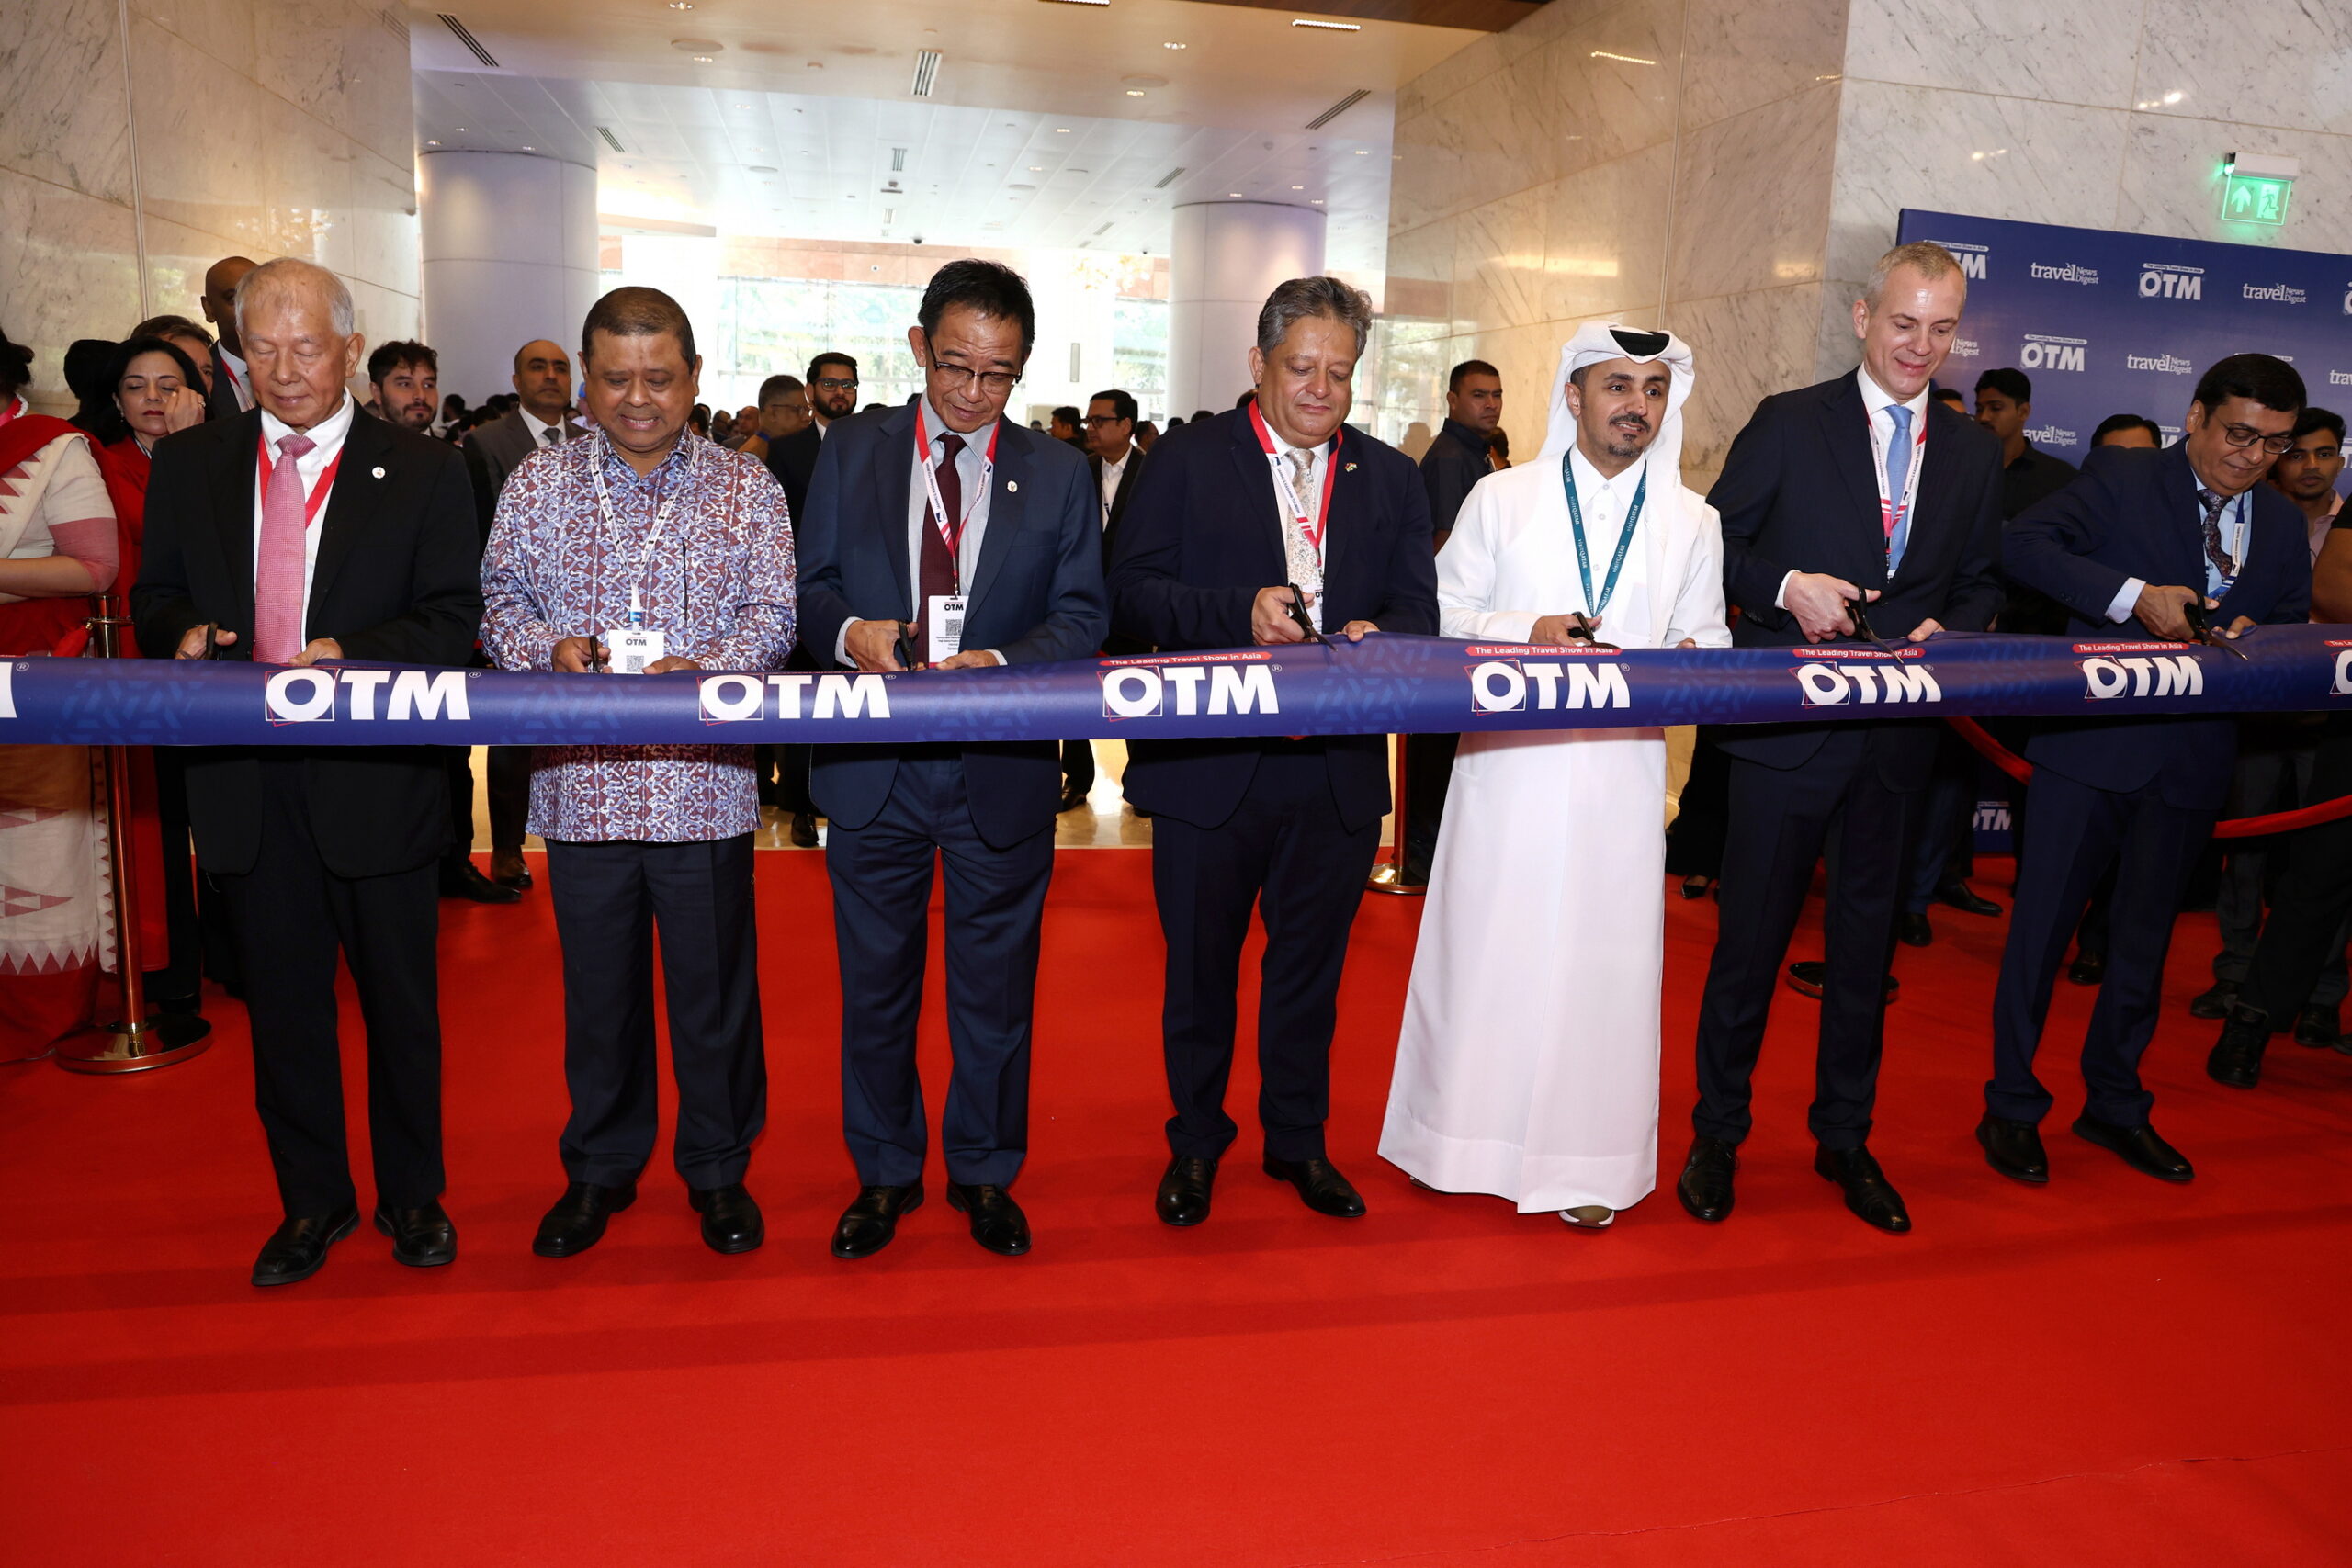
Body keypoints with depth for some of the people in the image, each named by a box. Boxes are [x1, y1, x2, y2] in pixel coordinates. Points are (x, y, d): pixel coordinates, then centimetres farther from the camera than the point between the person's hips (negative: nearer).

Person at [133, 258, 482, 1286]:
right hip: (245, 786, 3)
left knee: (400, 1001, 10)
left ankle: (413, 1196, 28)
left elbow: (452, 621, -5)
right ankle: (313, 1200, 31)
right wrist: (185, 632, -8)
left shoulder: (421, 471, 0)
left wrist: (349, 654, -21)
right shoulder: (187, 466, 9)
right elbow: (154, 597, 15)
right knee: (282, 1003, 13)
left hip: (376, 776, -3)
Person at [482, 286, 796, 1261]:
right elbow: (501, 602, 9)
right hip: (581, 784, 2)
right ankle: (599, 1169, 31)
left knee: (714, 986, 7)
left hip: (705, 785, -1)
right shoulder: (536, 485, 8)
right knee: (597, 987, 12)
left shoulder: (744, 488, 3)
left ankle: (718, 1168, 26)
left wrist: (700, 670, -19)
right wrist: (549, 649, -13)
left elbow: (771, 615, -1)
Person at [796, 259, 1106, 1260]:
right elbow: (812, 584, 6)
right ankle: (885, 1173, 31)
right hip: (873, 767, 1)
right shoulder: (851, 452, 6)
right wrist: (847, 631, -17)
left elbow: (1081, 614, -1)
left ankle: (985, 1174, 29)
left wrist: (1001, 663, -19)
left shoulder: (1057, 474, 4)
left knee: (997, 987, 10)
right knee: (875, 982, 12)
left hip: (1003, 773, 0)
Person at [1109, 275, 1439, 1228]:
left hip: (1340, 768, 3)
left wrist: (1373, 637, -18)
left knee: (1309, 967, 16)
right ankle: (1195, 1144, 30)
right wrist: (1240, 613, -23)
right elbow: (1133, 593, -8)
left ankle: (1297, 1139, 34)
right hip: (1209, 765, -2)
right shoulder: (1190, 459, 0)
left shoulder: (1392, 480, 10)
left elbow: (1418, 614, 5)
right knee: (1200, 968, 11)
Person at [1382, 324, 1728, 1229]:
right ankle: (1464, 1135, 22)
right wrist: (1526, 633, -14)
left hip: (1622, 775, 1)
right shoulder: (1501, 500, 4)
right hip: (1508, 763, -1)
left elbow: (1708, 636, 11)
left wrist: (1690, 658, -12)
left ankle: (1585, 1160, 18)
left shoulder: (1693, 523, 10)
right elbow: (1446, 614, 3)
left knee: (1605, 960, 4)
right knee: (1485, 947, 4)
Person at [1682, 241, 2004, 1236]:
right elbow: (1715, 546, -2)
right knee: (1752, 934, 4)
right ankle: (1717, 1134, 21)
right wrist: (1785, 585, -20)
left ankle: (1845, 1137, 30)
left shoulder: (1975, 454, 11)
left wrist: (1948, 627, -6)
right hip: (1786, 730, -4)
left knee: (1866, 939, 14)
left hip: (1898, 735, 4)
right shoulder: (1789, 424, -2)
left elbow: (1980, 583, 16)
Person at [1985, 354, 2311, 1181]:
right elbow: (2025, 544, -16)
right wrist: (2133, 596, -26)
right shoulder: (2121, 478, -3)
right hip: (2091, 744, -5)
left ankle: (2114, 1104, 31)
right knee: (2041, 926, 1)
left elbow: (2295, 627, 15)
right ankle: (2012, 1107, 15)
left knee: (2144, 936, 16)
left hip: (2191, 762, 5)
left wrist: (2254, 639, -8)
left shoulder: (2284, 525, 12)